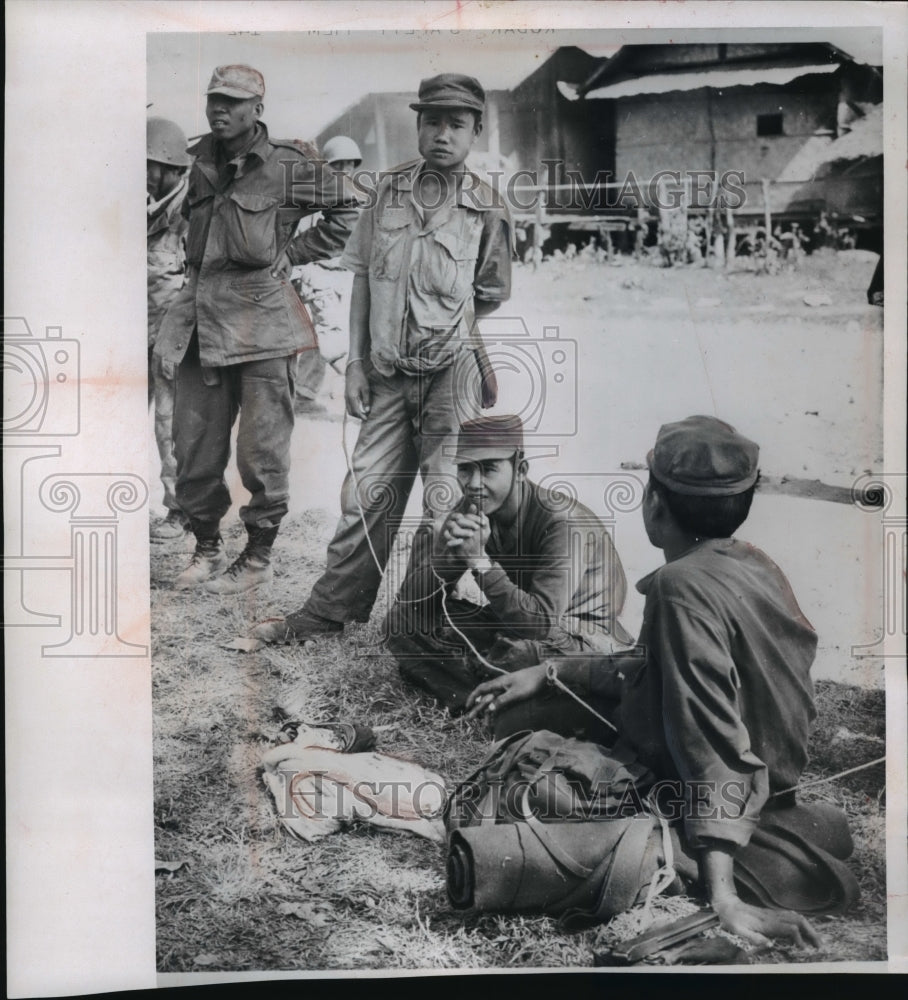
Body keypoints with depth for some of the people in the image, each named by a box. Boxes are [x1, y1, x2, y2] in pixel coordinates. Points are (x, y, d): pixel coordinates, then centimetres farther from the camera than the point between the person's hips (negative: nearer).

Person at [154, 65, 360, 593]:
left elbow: (351, 207, 2)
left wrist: (293, 253, 0)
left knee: (261, 446, -2)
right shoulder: (200, 162, 13)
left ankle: (259, 556, 13)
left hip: (261, 318, -6)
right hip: (201, 317, 6)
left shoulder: (288, 166, -3)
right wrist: (198, 273, 15)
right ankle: (208, 547, 24)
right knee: (194, 446, 7)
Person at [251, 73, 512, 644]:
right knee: (367, 498, 9)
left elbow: (491, 299, 7)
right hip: (389, 376, 3)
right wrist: (357, 362, 5)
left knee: (450, 509, 1)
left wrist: (443, 323, -2)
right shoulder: (389, 191, 5)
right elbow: (363, 279, 9)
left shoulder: (487, 210, -3)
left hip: (451, 373, -3)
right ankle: (327, 614, 22)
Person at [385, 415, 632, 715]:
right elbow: (411, 602, -10)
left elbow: (543, 622, -35)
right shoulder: (470, 511, -7)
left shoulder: (562, 522, -25)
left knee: (520, 652, -40)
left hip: (582, 637, -6)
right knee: (404, 621, -8)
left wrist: (479, 560, -38)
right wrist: (451, 553, -30)